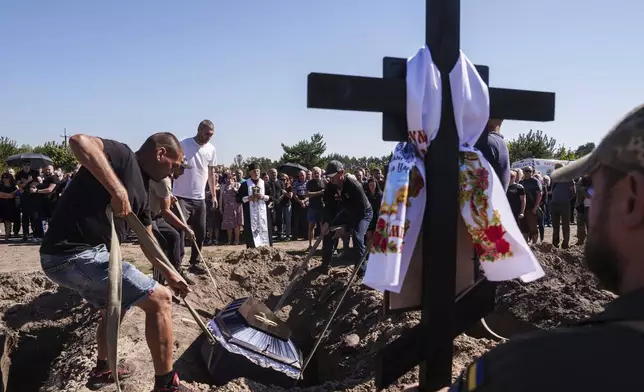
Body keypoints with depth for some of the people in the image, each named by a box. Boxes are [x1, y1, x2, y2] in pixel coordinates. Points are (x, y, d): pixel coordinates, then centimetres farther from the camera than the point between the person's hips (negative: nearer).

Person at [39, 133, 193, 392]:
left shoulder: (140, 192, 18)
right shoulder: (124, 156, -9)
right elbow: (79, 141, -29)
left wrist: (170, 274, 28)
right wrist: (118, 191, -29)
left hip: (82, 253, 10)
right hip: (74, 254, -10)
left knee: (115, 306, 33)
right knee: (159, 299, -7)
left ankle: (102, 370, 52)